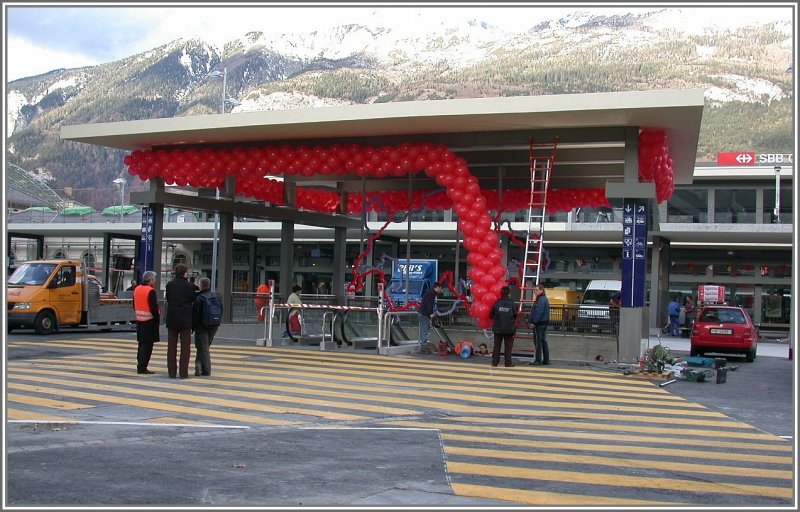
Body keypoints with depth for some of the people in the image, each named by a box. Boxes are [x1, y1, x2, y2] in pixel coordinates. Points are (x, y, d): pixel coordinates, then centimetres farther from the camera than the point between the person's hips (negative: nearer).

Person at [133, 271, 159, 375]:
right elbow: (154, 308, -19)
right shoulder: (151, 291, -17)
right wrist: (158, 319, -9)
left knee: (141, 344, 17)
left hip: (139, 320, 8)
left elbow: (134, 305, 16)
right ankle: (142, 367, -4)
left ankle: (140, 365, 22)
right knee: (147, 345, -3)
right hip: (150, 321, -8)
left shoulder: (136, 289, 9)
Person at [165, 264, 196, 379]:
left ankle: (171, 372, 11)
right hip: (186, 320, -2)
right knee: (185, 347, 4)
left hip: (172, 319, 2)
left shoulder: (169, 285, -2)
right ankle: (183, 372, 1)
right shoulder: (190, 286, -9)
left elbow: (168, 299, 6)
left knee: (171, 347, 10)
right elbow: (193, 300, 2)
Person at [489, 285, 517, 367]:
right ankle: (508, 362, 2)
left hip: (498, 328, 1)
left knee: (497, 345, 8)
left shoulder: (497, 303, -5)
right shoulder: (511, 303, -5)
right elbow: (515, 315, 3)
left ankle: (495, 361, 7)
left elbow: (491, 315, 0)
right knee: (508, 345, 5)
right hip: (509, 328, -1)